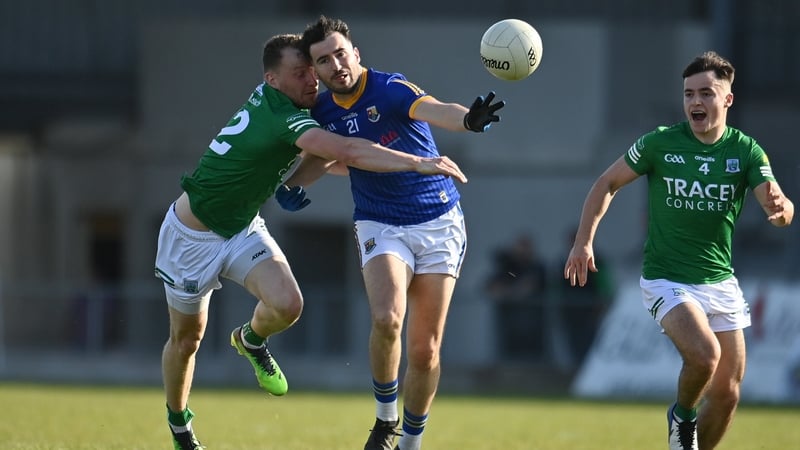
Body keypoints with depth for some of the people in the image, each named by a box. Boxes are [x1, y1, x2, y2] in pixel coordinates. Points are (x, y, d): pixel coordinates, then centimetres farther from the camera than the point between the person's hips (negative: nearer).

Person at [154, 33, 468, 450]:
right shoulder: (281, 119, -32)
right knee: (187, 337, 10)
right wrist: (418, 163, -48)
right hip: (193, 237, -7)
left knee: (287, 304, -18)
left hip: (243, 228, 7)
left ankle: (251, 340, 15)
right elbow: (348, 152, -45)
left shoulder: (269, 100, -6)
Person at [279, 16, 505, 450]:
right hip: (380, 226, 2)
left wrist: (468, 119, -58)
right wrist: (290, 184, 3)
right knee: (386, 319, -26)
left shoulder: (390, 89, -16)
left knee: (425, 348, -1)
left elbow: (431, 109, -37)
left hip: (439, 223, -2)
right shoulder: (322, 111, 1)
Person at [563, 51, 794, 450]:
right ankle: (682, 416, 3)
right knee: (704, 354, -28)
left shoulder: (746, 151, -5)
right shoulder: (660, 143, -9)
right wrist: (584, 240, -7)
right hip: (666, 279, -3)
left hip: (720, 282, 3)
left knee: (727, 393, 4)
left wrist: (779, 208, -40)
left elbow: (781, 210, -16)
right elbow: (608, 183, 3)